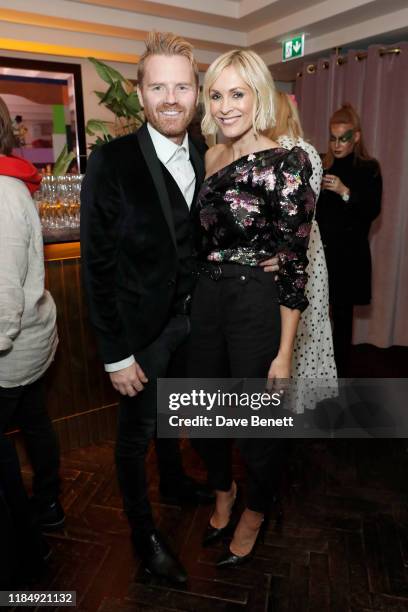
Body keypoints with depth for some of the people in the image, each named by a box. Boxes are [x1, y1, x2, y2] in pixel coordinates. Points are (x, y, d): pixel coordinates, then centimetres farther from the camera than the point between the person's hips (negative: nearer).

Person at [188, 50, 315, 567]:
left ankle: (255, 513, 42)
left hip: (258, 307, -6)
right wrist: (194, 302, 9)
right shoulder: (207, 160, 7)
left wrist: (284, 351, -14)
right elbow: (199, 242, 12)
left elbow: (294, 263, -13)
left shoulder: (286, 164, -11)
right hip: (205, 304, 6)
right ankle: (223, 491, 49)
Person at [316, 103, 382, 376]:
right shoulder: (323, 166, 9)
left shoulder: (369, 169, 2)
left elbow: (373, 211, -8)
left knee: (342, 313, 3)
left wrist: (345, 192, -19)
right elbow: (312, 208, 10)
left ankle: (341, 372, 17)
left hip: (349, 255, -2)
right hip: (320, 249, 2)